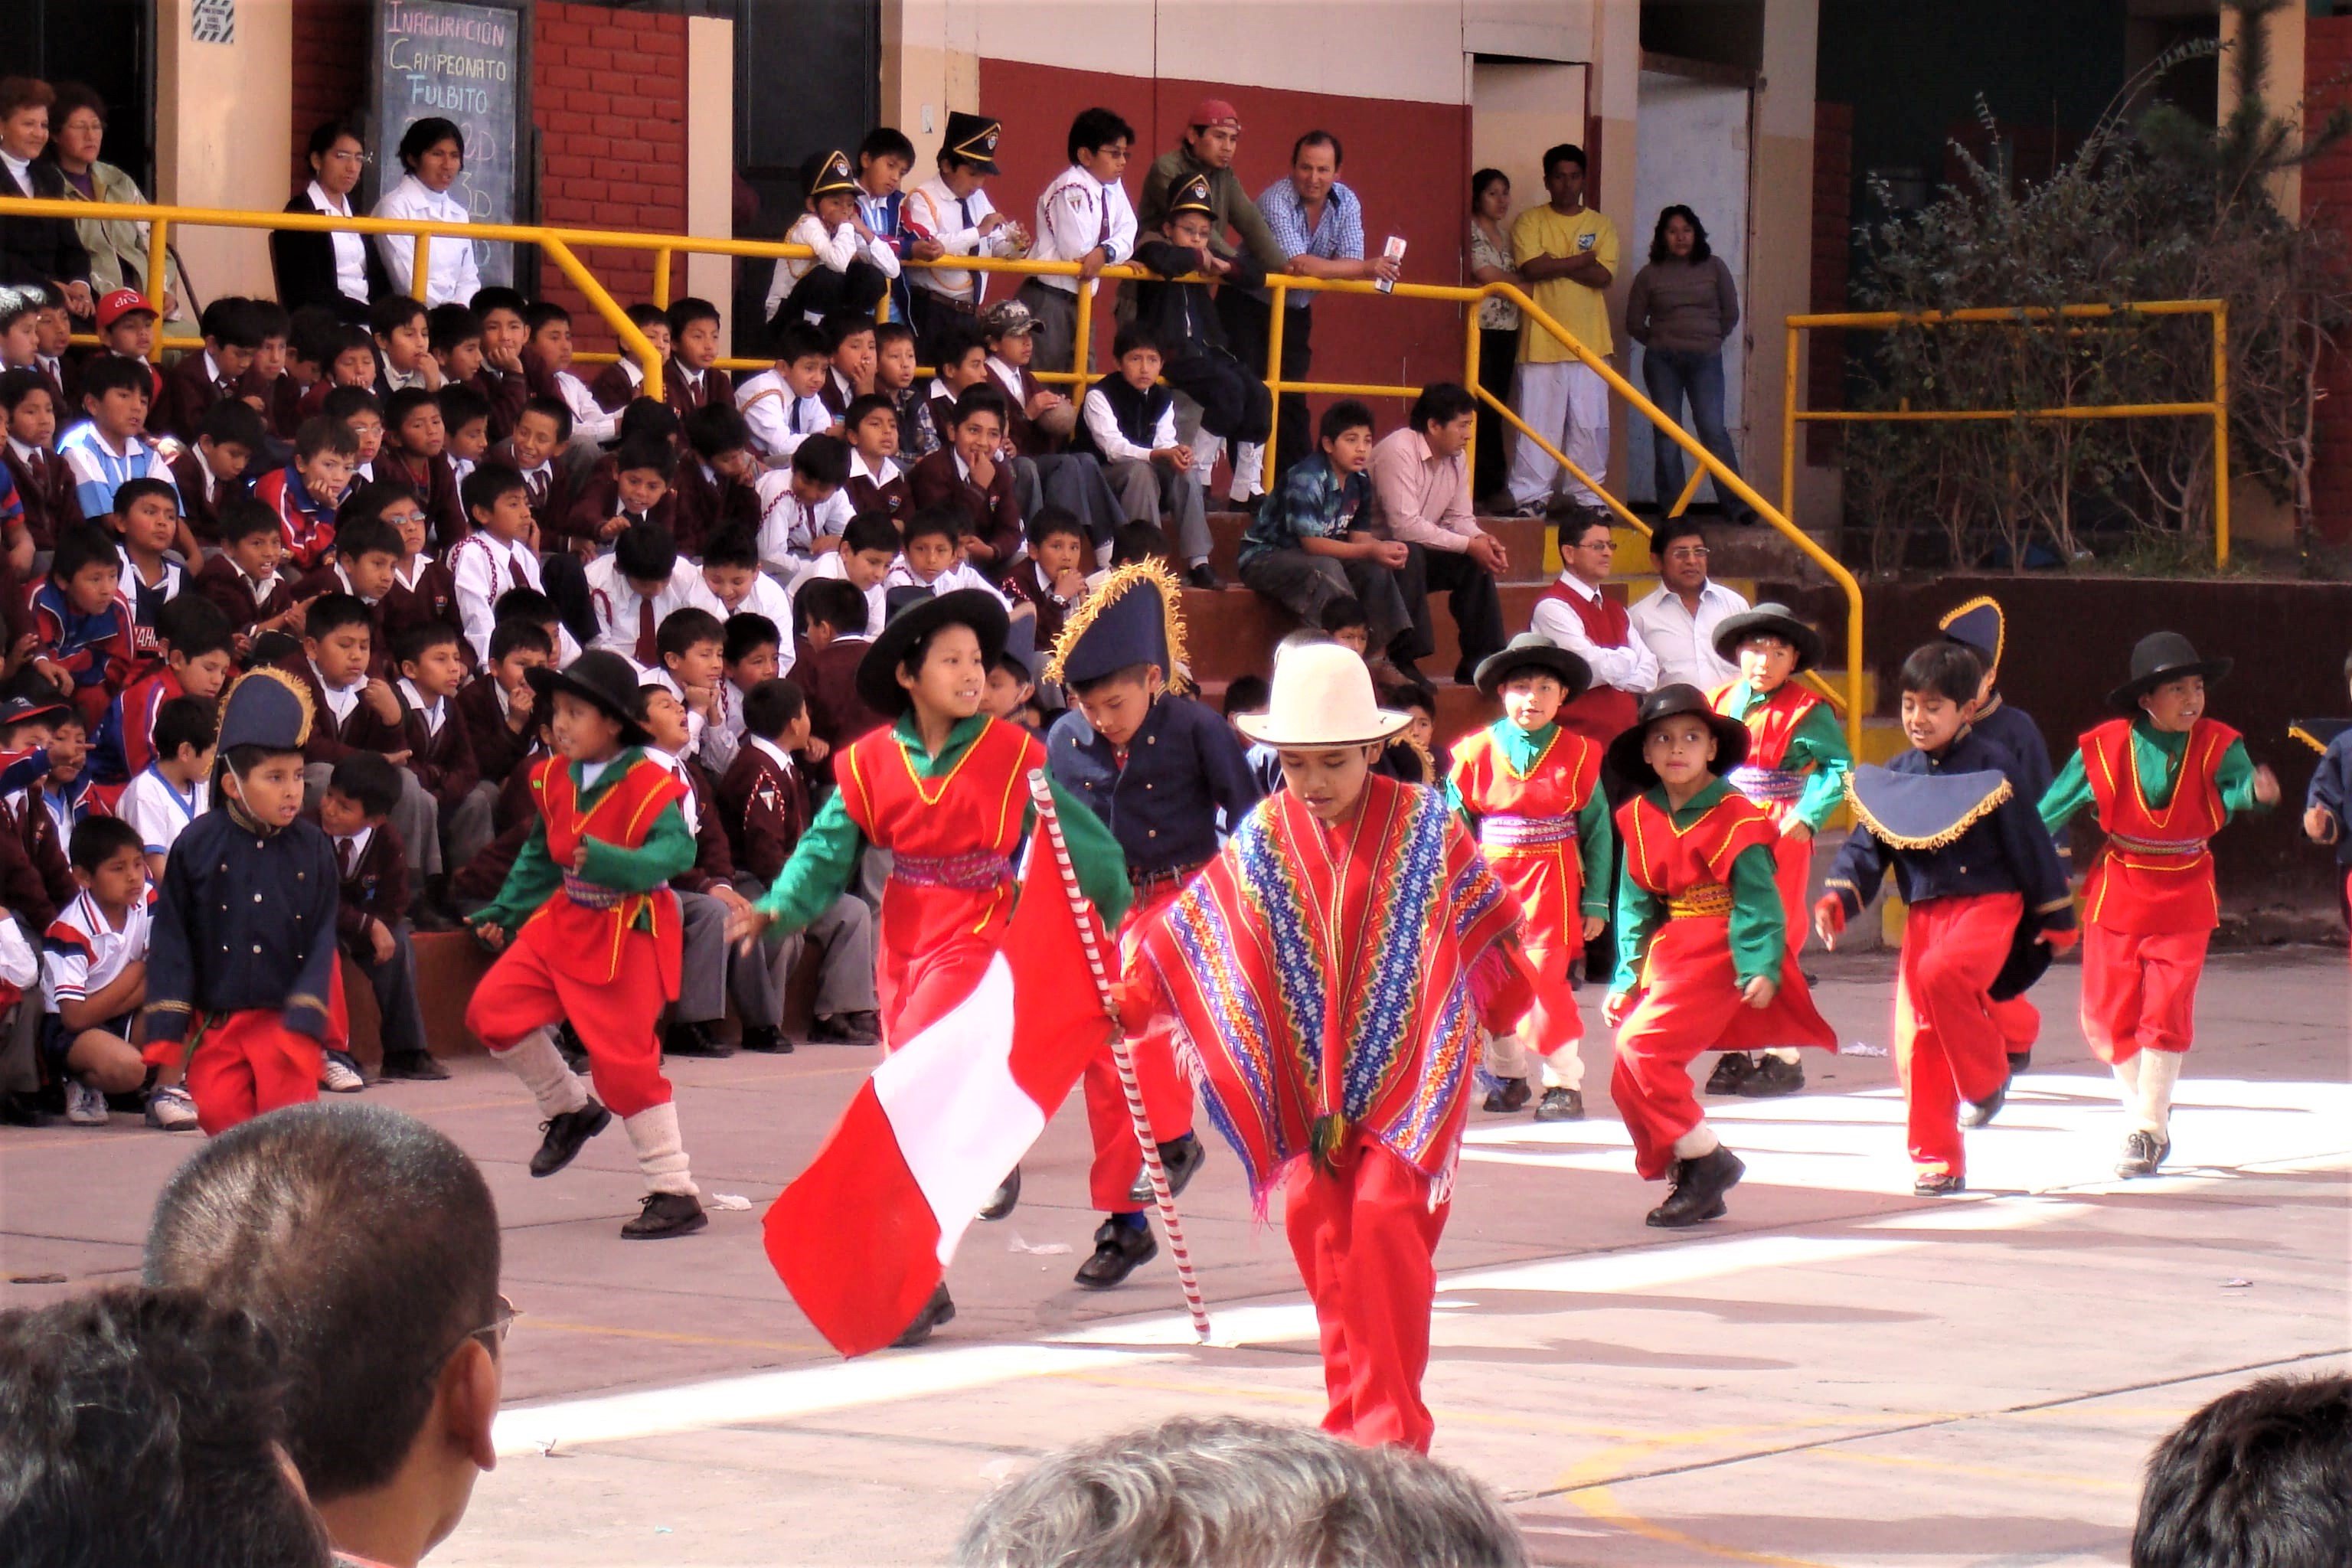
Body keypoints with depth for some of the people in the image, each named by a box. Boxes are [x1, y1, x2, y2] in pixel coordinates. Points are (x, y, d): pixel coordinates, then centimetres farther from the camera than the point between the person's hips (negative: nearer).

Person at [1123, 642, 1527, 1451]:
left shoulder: (1425, 824, -3)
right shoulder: (1261, 839, 3)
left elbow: (1491, 929, 7)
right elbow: (1191, 931, 6)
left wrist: (1525, 1018, 10)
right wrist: (1126, 1004, -3)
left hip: (1406, 1074, -3)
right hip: (1308, 1083, 3)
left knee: (1384, 1218, -16)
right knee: (1318, 1230, -1)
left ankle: (1391, 1427, -12)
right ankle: (1354, 1420, 9)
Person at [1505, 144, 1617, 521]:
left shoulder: (1601, 226, 12)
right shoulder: (1530, 222, 6)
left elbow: (1603, 276, -3)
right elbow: (1531, 267, -11)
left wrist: (1554, 264, -8)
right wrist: (1580, 260, -6)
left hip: (1589, 342, 2)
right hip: (1541, 342, -2)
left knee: (1590, 424, 1)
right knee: (1538, 421, -4)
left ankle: (1587, 495, 7)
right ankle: (1530, 495, -1)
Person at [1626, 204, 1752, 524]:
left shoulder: (1714, 267, 8)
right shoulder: (1649, 274, 7)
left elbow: (1730, 314, 13)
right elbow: (1634, 323, 12)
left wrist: (1711, 340, 10)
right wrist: (1658, 342, 9)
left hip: (1705, 359, -1)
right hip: (1662, 362, 1)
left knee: (1713, 430, -10)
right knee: (1667, 434, 0)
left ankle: (1735, 505, -12)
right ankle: (1671, 507, 4)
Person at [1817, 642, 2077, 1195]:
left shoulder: (1988, 769, -4)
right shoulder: (1894, 777, 10)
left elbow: (2027, 840, 0)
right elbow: (1867, 843, 8)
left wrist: (2056, 915, 3)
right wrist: (1837, 897, -10)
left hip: (1987, 905, -5)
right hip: (1923, 914, 5)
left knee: (1940, 972, -35)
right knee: (1915, 1039, 0)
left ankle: (1986, 1079, -11)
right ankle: (1936, 1159, 11)